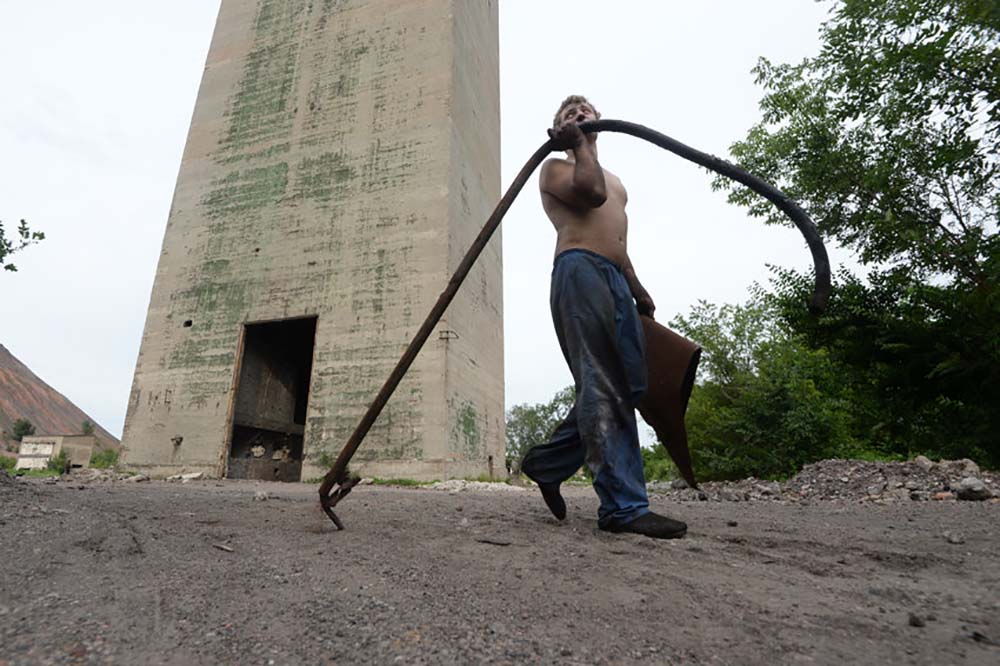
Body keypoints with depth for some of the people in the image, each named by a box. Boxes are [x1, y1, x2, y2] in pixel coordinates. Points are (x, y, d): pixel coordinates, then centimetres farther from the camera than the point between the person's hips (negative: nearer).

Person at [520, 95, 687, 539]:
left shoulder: (613, 179, 36)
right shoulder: (556, 167, 13)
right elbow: (591, 192, -10)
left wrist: (637, 288, 24)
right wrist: (579, 144, 3)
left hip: (615, 278, 8)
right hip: (580, 270, -8)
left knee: (626, 385, 0)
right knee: (604, 389, -16)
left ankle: (547, 462, 13)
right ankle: (624, 506, -14)